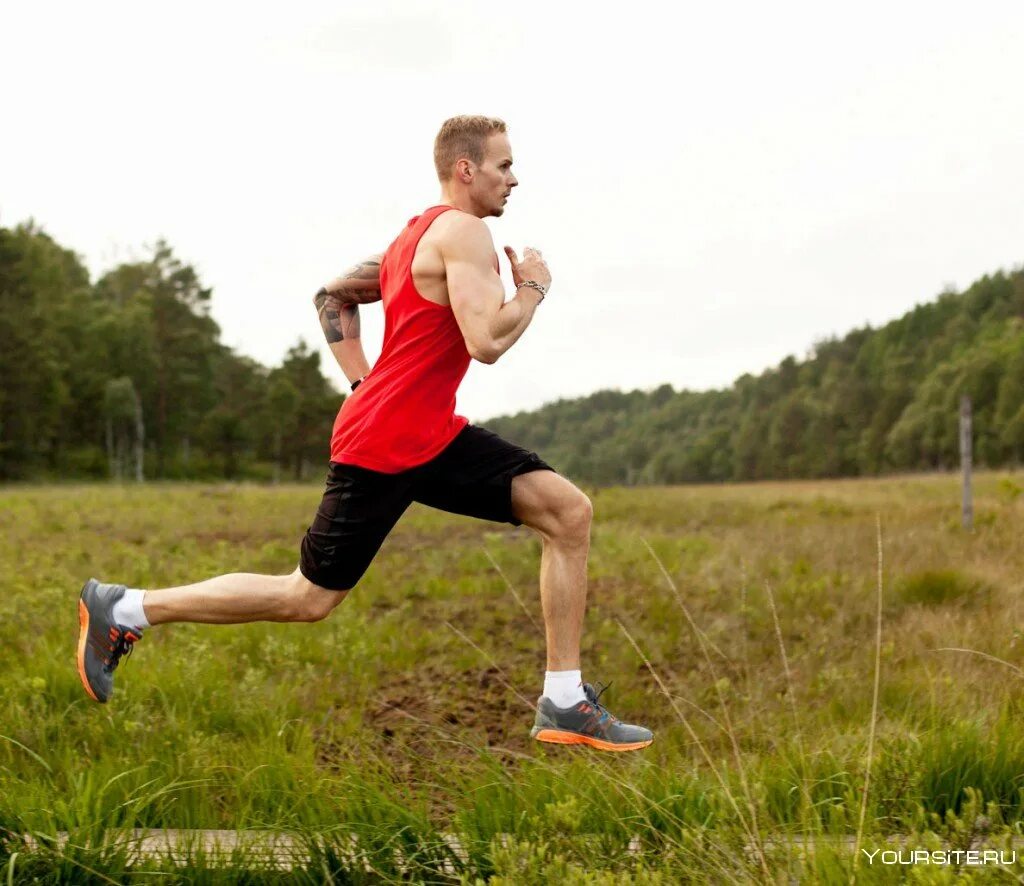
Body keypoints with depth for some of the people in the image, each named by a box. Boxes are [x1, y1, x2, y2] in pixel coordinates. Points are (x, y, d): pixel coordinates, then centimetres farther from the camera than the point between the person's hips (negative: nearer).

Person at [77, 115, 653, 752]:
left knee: (570, 511, -2)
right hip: (382, 448, -10)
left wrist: (365, 383, 18)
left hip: (433, 436, 10)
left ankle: (566, 705, 0)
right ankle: (124, 609, 16)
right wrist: (532, 288, -7)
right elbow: (487, 342, -25)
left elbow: (333, 296, 24)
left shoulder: (420, 234, 17)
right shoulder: (464, 231, -13)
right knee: (308, 599, 1)